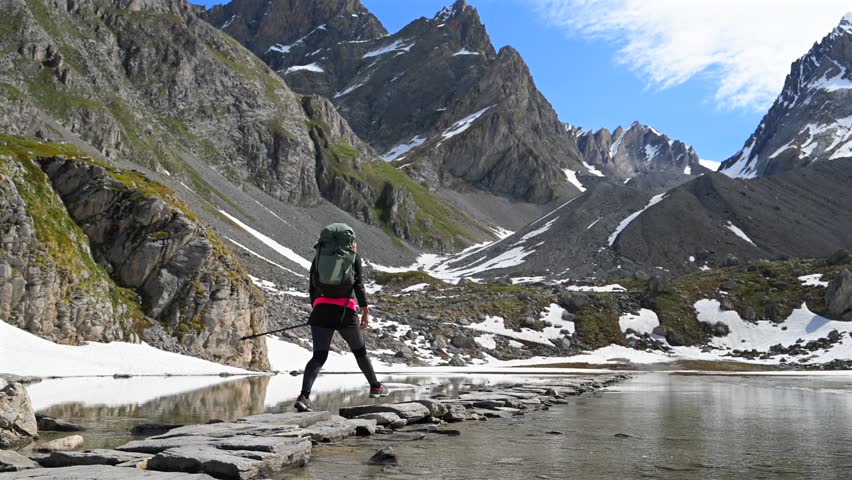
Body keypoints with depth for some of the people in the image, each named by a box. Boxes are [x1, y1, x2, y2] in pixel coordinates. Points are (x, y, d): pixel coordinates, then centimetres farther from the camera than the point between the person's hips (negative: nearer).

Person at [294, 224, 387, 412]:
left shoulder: (319, 255, 16)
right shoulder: (354, 255, 7)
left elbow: (311, 289, 16)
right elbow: (359, 285, -2)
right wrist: (365, 311, 0)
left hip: (321, 308, 2)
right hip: (345, 311, -2)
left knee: (319, 356, -1)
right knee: (360, 350, 19)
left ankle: (304, 395, -20)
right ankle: (375, 387, 35)